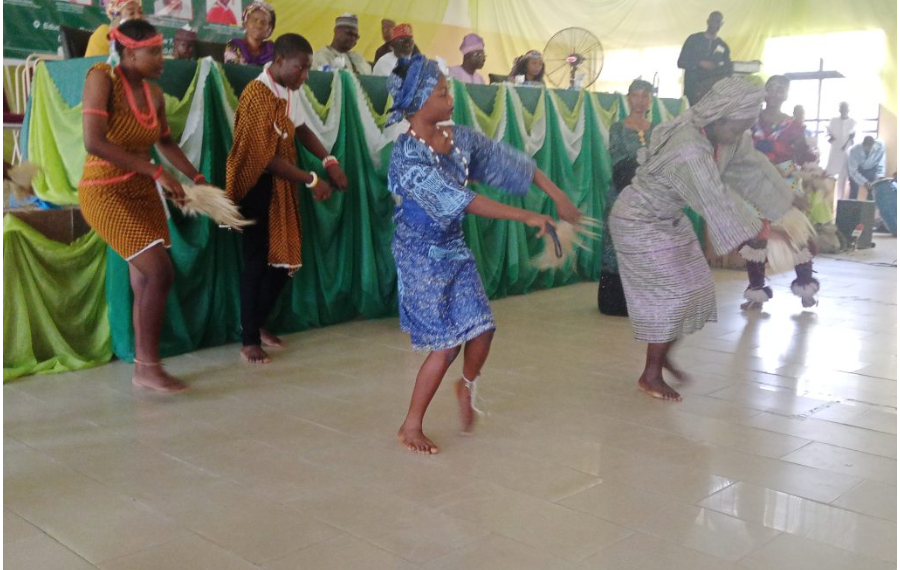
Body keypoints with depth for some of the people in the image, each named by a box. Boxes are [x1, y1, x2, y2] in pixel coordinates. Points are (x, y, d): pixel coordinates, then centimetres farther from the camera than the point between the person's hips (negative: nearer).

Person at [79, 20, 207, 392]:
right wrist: (157, 172, -27)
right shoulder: (102, 78, -15)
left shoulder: (154, 94, 3)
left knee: (145, 283, 7)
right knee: (160, 273, -15)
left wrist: (196, 178, 10)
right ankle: (149, 366, -1)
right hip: (105, 192, -6)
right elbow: (94, 142, -25)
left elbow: (165, 142, 20)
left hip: (143, 192, 7)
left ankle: (143, 366, 17)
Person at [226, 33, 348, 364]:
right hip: (258, 185, -8)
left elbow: (301, 129, 15)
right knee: (257, 260, -4)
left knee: (285, 257, 11)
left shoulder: (290, 91, 5)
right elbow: (266, 157, -23)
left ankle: (258, 323, 29)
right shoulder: (257, 95, -21)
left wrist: (329, 161, -1)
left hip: (283, 183, 8)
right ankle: (249, 340, 8)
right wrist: (311, 181, -19)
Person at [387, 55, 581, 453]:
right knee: (446, 344, -5)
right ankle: (410, 427, 13)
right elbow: (460, 200, -26)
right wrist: (525, 217, -26)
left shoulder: (460, 139, 0)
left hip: (454, 250, 6)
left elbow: (511, 163, 6)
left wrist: (558, 197, 2)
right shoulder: (408, 155, -21)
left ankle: (467, 386, 32)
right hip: (421, 256, -6)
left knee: (481, 328, -2)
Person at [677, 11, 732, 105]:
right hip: (692, 88, -1)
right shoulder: (694, 39, 9)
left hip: (713, 90, 1)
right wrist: (700, 64, -11)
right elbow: (681, 62, 3)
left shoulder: (723, 46, 14)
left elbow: (727, 71, 14)